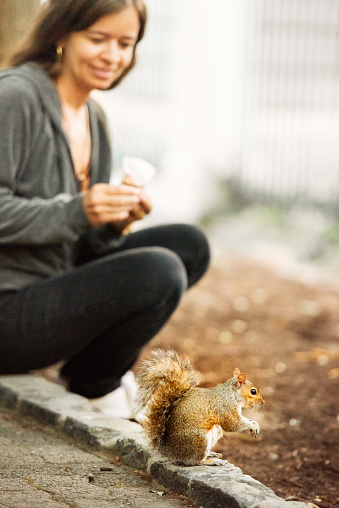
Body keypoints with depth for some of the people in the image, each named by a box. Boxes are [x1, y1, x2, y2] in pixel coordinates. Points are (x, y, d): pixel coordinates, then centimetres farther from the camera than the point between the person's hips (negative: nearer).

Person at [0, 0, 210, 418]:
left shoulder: (92, 117, 12)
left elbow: (84, 240, 14)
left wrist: (115, 222, -8)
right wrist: (76, 212, -30)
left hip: (54, 288, 9)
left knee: (189, 245, 3)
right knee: (158, 273, -24)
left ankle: (106, 371, 11)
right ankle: (92, 383, 2)